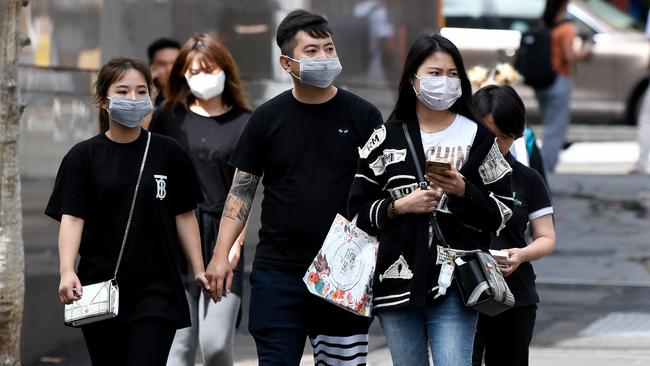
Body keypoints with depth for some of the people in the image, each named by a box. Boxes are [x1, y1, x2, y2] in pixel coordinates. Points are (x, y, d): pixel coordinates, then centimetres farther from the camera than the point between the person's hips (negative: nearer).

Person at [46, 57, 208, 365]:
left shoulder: (169, 153, 5)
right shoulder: (84, 157, 2)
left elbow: (184, 215, 9)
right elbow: (71, 218, -6)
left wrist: (198, 270, 2)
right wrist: (67, 271, -21)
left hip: (156, 290, -1)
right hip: (100, 291, 1)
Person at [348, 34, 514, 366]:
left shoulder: (477, 138, 6)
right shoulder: (386, 139, 8)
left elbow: (502, 212, 5)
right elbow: (358, 209, 8)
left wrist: (463, 191, -12)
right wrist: (399, 207, -9)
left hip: (454, 283, -2)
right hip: (398, 282, 2)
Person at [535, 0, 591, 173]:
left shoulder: (543, 26, 5)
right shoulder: (567, 28, -14)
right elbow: (569, 56, -19)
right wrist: (583, 52, -2)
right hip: (559, 80, -7)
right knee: (555, 130, 0)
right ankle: (546, 170, -1)